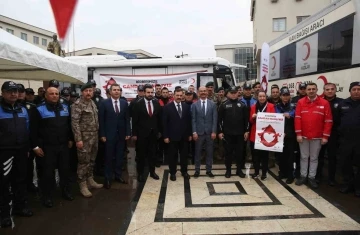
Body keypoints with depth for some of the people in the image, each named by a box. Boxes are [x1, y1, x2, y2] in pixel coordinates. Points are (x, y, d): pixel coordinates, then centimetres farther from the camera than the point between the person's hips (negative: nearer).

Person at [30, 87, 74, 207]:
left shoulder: (65, 107, 7)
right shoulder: (39, 109, -7)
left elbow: (69, 124, 14)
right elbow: (33, 129, -7)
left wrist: (70, 139, 12)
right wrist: (35, 146, -9)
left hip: (63, 145, 4)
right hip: (47, 147, -4)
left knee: (65, 169, 14)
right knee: (48, 172, 5)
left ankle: (66, 191, 31)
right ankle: (47, 196, 21)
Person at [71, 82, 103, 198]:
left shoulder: (93, 103, 11)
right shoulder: (77, 104, -12)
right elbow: (74, 123, -16)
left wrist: (98, 134, 13)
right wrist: (78, 139, -20)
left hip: (94, 137, 7)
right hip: (84, 138, -7)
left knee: (91, 160, 16)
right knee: (83, 161, 1)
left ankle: (90, 180, 30)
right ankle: (83, 185, 13)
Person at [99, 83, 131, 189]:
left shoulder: (124, 103, 4)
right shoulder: (104, 103, -4)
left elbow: (127, 119, 5)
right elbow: (101, 120, -5)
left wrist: (128, 132, -1)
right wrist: (102, 135, -9)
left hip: (121, 134, 3)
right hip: (109, 134, -3)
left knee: (120, 156, 11)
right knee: (108, 157, 6)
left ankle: (118, 175, 25)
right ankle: (108, 178, 17)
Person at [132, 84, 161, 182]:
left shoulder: (156, 103, 3)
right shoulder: (138, 104, -7)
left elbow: (159, 118, 8)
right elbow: (135, 120, -7)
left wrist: (159, 131, 8)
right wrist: (134, 133, -9)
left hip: (153, 133, 3)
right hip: (142, 133, -3)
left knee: (153, 153, 12)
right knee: (141, 154, 7)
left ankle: (152, 171, 25)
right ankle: (140, 173, 19)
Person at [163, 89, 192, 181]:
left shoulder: (186, 106, 4)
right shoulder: (167, 107, -5)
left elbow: (189, 121, 6)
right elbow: (165, 123, -6)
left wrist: (190, 134, 5)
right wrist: (165, 136, -9)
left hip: (184, 135, 3)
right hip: (173, 136, -3)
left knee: (184, 154, 13)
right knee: (173, 155, 9)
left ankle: (184, 171, 28)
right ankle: (172, 173, 21)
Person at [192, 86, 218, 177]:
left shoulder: (213, 104, 4)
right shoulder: (194, 105, 2)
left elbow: (215, 119, 0)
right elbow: (193, 120, -1)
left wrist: (214, 132, -7)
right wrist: (194, 132, -8)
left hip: (209, 132, 1)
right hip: (198, 132, -1)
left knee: (210, 152, 8)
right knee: (198, 152, 7)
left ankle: (209, 170, 20)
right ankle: (197, 170, 19)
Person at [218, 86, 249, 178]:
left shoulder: (242, 105, 6)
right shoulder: (224, 105, 0)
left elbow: (246, 119, 6)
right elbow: (219, 119, -1)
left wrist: (246, 131, 1)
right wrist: (220, 131, -6)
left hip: (239, 133, 2)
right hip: (227, 133, -1)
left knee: (239, 152, 8)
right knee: (228, 152, 6)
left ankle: (239, 170, 21)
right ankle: (228, 170, 18)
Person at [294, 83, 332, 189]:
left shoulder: (324, 103, -1)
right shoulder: (301, 102, 1)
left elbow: (328, 121, -2)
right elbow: (297, 118, -3)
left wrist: (325, 136, -6)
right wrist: (298, 134, -8)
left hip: (317, 137, 0)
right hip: (303, 136, 1)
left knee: (314, 158, 10)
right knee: (304, 157, 10)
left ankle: (312, 177, 20)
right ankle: (303, 176, 21)